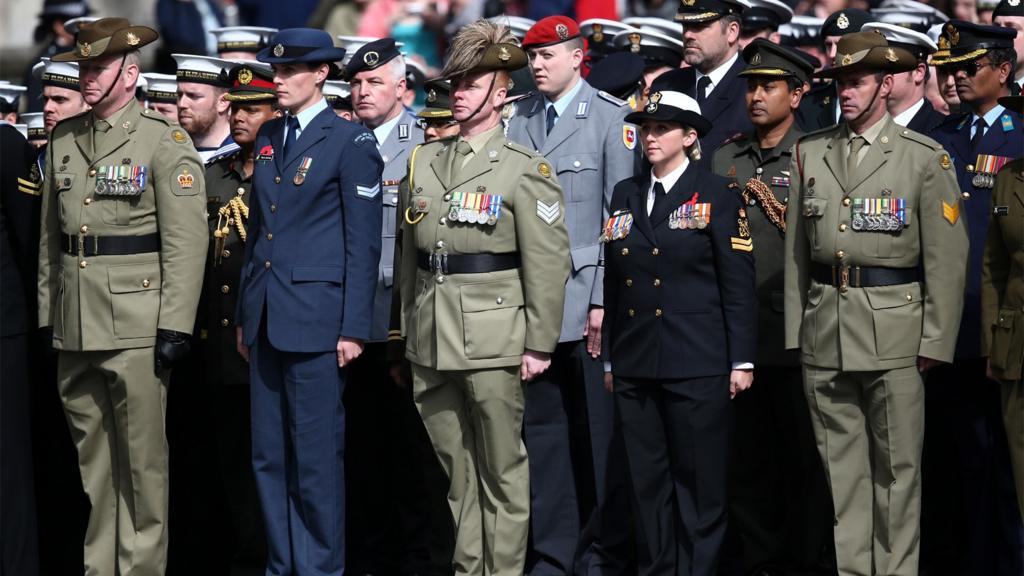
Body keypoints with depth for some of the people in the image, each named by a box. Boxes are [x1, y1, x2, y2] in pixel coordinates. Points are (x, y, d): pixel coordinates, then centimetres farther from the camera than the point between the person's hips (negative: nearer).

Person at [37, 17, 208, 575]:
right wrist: (46, 314, 12)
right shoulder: (63, 139, 13)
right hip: (75, 326, 5)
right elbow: (50, 235, 17)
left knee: (142, 455, -2)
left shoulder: (166, 141, -4)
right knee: (89, 455, 9)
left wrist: (174, 325, -14)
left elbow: (186, 241, -9)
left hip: (136, 323, -5)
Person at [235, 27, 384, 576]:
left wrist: (353, 327, -12)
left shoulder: (349, 141, -6)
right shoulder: (269, 136, 14)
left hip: (317, 317, -7)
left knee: (317, 451, -3)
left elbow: (363, 242, -8)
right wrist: (244, 314, 15)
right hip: (267, 318, 7)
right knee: (269, 452, 9)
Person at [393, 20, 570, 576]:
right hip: (430, 341, 5)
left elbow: (548, 263, -7)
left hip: (493, 340, -5)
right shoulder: (423, 162, 13)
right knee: (455, 467, 10)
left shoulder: (525, 169, -4)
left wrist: (539, 343, -11)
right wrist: (408, 331, 13)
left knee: (501, 468, 0)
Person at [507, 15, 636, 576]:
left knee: (605, 427, 1)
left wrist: (605, 300, -11)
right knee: (541, 427, 7)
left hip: (588, 299, -4)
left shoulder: (612, 118, -3)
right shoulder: (516, 121, 10)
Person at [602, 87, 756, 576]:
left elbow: (739, 284, -3)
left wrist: (741, 360, -7)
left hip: (697, 365, -5)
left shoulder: (717, 196, -1)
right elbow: (613, 281, 15)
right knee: (647, 479, 7)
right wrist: (608, 357, 13)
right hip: (635, 365, 5)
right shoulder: (625, 196, 13)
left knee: (699, 479, -1)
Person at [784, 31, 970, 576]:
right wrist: (794, 333, 7)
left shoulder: (926, 158, -3)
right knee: (839, 463, 7)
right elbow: (796, 250, 11)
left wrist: (936, 341, -8)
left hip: (894, 334, -3)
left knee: (897, 465, 1)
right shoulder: (809, 153, 9)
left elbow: (947, 258, -4)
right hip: (824, 329, 4)